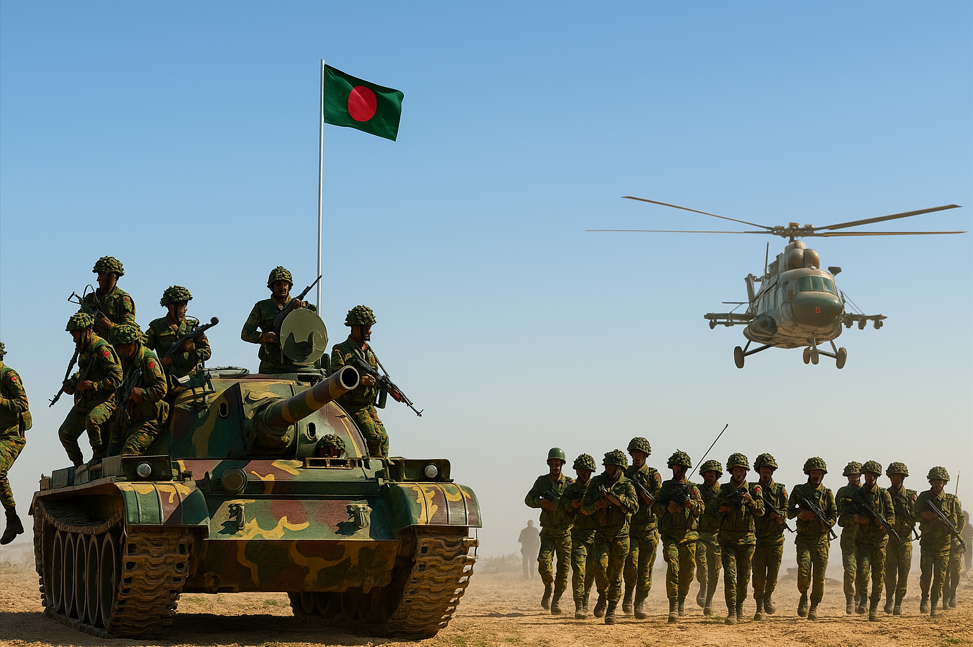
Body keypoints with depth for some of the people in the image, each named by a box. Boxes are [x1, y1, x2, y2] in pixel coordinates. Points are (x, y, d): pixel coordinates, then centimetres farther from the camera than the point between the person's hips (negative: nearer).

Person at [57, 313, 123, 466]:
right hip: (84, 401, 9)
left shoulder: (102, 349, -17)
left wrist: (93, 385, -27)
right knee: (65, 433, 3)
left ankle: (99, 455, -18)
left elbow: (116, 378, -23)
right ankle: (78, 465, 20)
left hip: (104, 400, -9)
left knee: (92, 419, -37)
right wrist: (73, 384, 12)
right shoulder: (84, 349, 12)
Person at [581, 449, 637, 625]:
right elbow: (584, 509, 4)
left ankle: (611, 611, 11)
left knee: (616, 574, 1)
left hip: (620, 535, -1)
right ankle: (602, 596, 8)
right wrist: (598, 504, -16)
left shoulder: (626, 485, -1)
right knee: (601, 566, -18)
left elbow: (633, 506, -19)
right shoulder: (596, 483, 4)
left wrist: (612, 497, -24)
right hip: (601, 533, 1)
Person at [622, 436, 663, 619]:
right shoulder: (624, 474, 10)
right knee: (631, 564, -14)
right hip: (629, 526, 0)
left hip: (649, 528, 0)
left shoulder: (653, 475, 4)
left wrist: (639, 488, -14)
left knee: (645, 568, -1)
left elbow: (656, 501, -4)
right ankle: (628, 597, 7)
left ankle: (640, 604, 7)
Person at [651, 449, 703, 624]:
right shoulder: (666, 487, 11)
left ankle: (682, 598, 31)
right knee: (673, 567, -16)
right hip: (670, 534, -1)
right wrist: (667, 508, -11)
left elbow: (701, 509, -2)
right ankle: (673, 606, -19)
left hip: (689, 535, 1)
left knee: (687, 570, 5)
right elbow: (655, 506, 8)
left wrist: (691, 504, -22)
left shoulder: (693, 489, 9)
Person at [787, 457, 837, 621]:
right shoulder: (799, 490, 6)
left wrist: (826, 524, -15)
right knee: (804, 569, -18)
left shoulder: (827, 493, 5)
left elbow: (834, 515, 5)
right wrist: (799, 513, -11)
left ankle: (814, 607, 12)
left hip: (821, 539, 0)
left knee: (819, 575, -3)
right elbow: (788, 511, 9)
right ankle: (804, 595, 9)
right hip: (803, 538, 0)